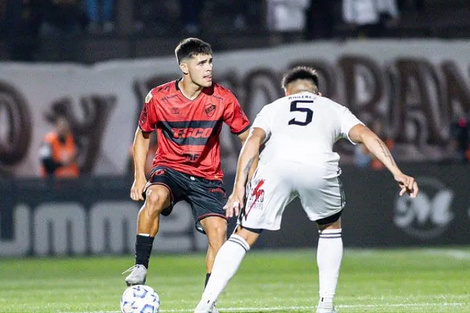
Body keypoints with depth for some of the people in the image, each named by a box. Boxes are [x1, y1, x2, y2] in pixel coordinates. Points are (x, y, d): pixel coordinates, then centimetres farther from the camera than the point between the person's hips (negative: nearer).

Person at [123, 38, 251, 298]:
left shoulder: (223, 99, -9)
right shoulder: (158, 98, -9)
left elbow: (247, 137, 3)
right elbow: (142, 135, 8)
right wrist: (139, 177, -2)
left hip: (207, 177, 1)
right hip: (169, 169, -1)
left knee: (218, 232, -16)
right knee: (155, 197, -35)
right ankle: (140, 267, -25)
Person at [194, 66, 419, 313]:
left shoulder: (273, 108, 35)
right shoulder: (334, 109, 36)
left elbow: (254, 140, 15)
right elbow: (366, 136, 18)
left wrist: (238, 188, 7)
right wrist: (397, 173, 11)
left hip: (275, 165, 0)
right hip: (319, 167, 0)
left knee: (244, 235, 9)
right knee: (331, 228, 29)